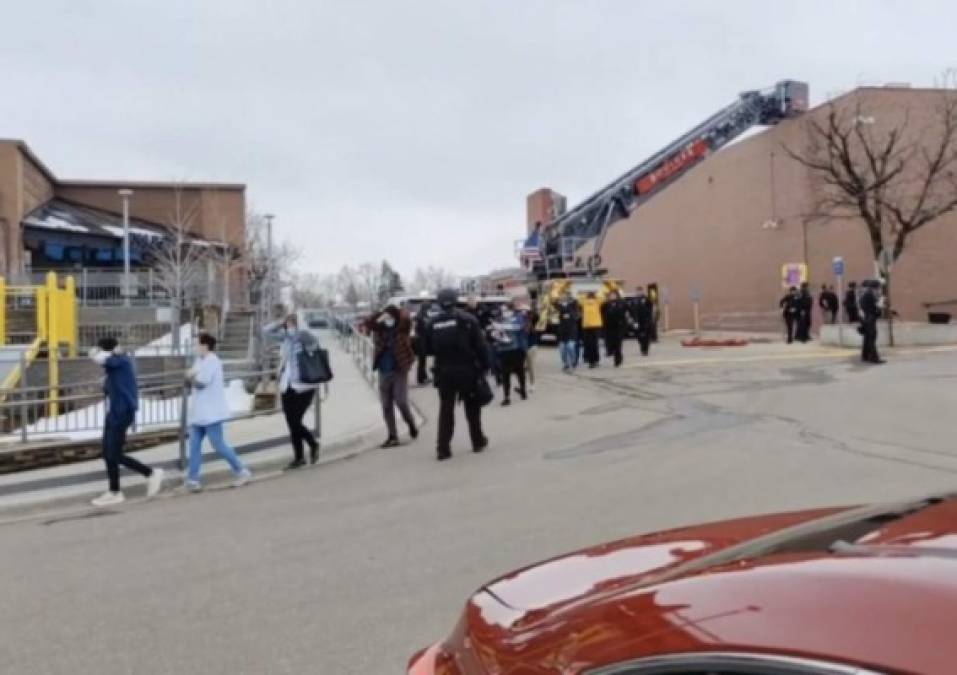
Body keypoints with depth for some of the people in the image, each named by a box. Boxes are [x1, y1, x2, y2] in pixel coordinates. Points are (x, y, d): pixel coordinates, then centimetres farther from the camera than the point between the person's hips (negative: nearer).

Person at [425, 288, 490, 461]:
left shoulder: (432, 324, 0)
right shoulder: (468, 320, -7)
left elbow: (427, 349, 5)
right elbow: (481, 346, -9)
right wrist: (484, 365, -2)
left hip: (444, 372, 2)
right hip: (467, 370, -1)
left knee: (446, 409, 7)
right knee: (472, 408, 14)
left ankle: (443, 448, 2)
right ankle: (478, 442, 24)